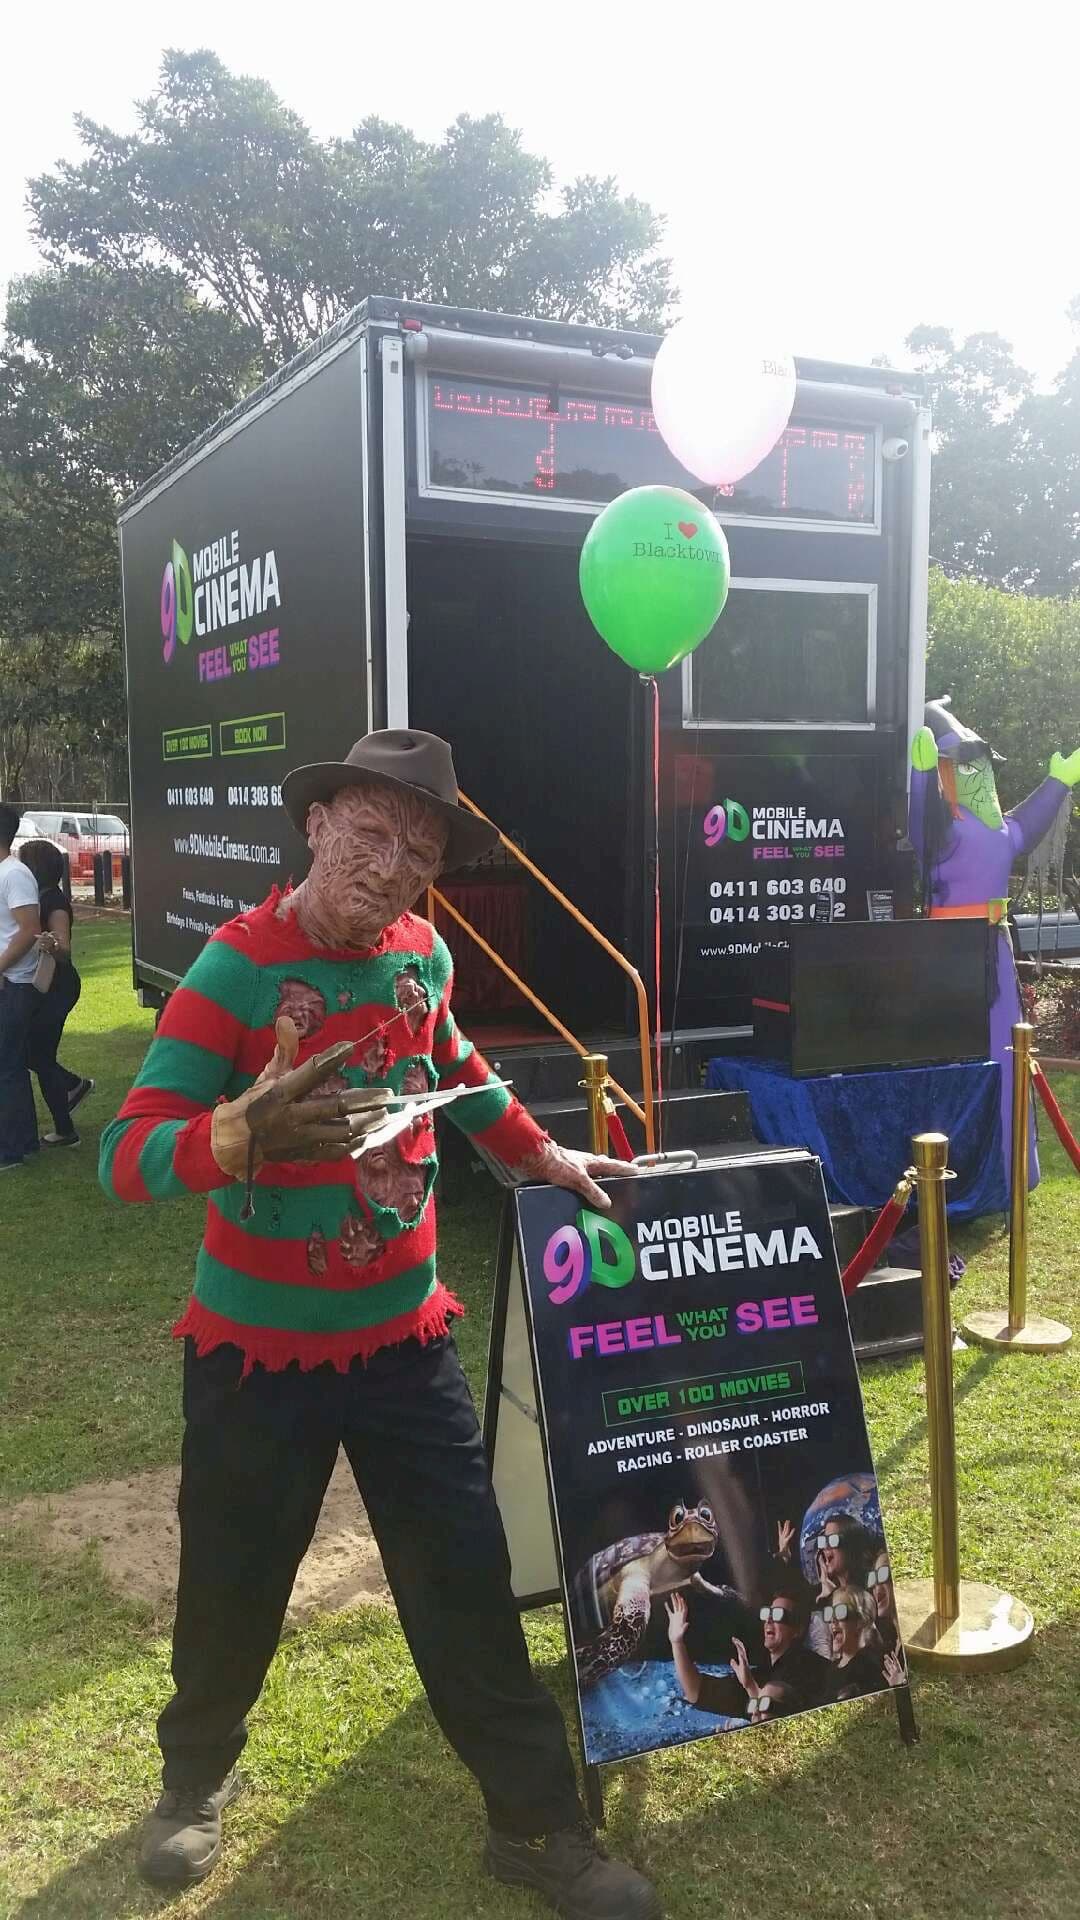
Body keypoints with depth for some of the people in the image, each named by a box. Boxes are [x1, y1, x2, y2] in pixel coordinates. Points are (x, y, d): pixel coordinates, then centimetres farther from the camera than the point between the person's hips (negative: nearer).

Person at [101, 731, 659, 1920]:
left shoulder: (422, 953, -2)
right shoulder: (237, 966, -20)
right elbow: (127, 1154, -29)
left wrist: (541, 1158, 21)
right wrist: (244, 1131, -48)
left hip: (403, 1338, 4)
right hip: (258, 1349, -3)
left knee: (467, 1578, 7)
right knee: (233, 1585, 13)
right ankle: (196, 1774, 43)